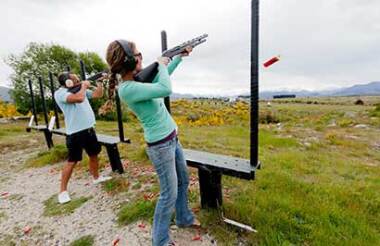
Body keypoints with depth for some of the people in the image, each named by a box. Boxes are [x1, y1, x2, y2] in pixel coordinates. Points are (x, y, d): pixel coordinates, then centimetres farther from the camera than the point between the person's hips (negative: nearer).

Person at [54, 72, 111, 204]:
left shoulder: (80, 89, 11)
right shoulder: (60, 93, -14)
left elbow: (98, 95, 14)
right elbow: (79, 98, -31)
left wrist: (100, 82, 5)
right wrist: (84, 86, -14)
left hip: (89, 129, 8)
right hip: (75, 133, -8)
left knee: (94, 154, 19)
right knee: (72, 161, -1)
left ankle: (96, 177, 39)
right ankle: (63, 191, 15)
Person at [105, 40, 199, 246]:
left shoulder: (138, 79, 5)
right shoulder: (127, 89, -22)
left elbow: (162, 75, 22)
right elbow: (165, 89, -30)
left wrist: (180, 56, 22)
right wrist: (160, 64, -12)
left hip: (172, 138, 9)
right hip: (160, 146, -9)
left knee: (183, 181, 22)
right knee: (169, 194, 6)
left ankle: (184, 218, 47)